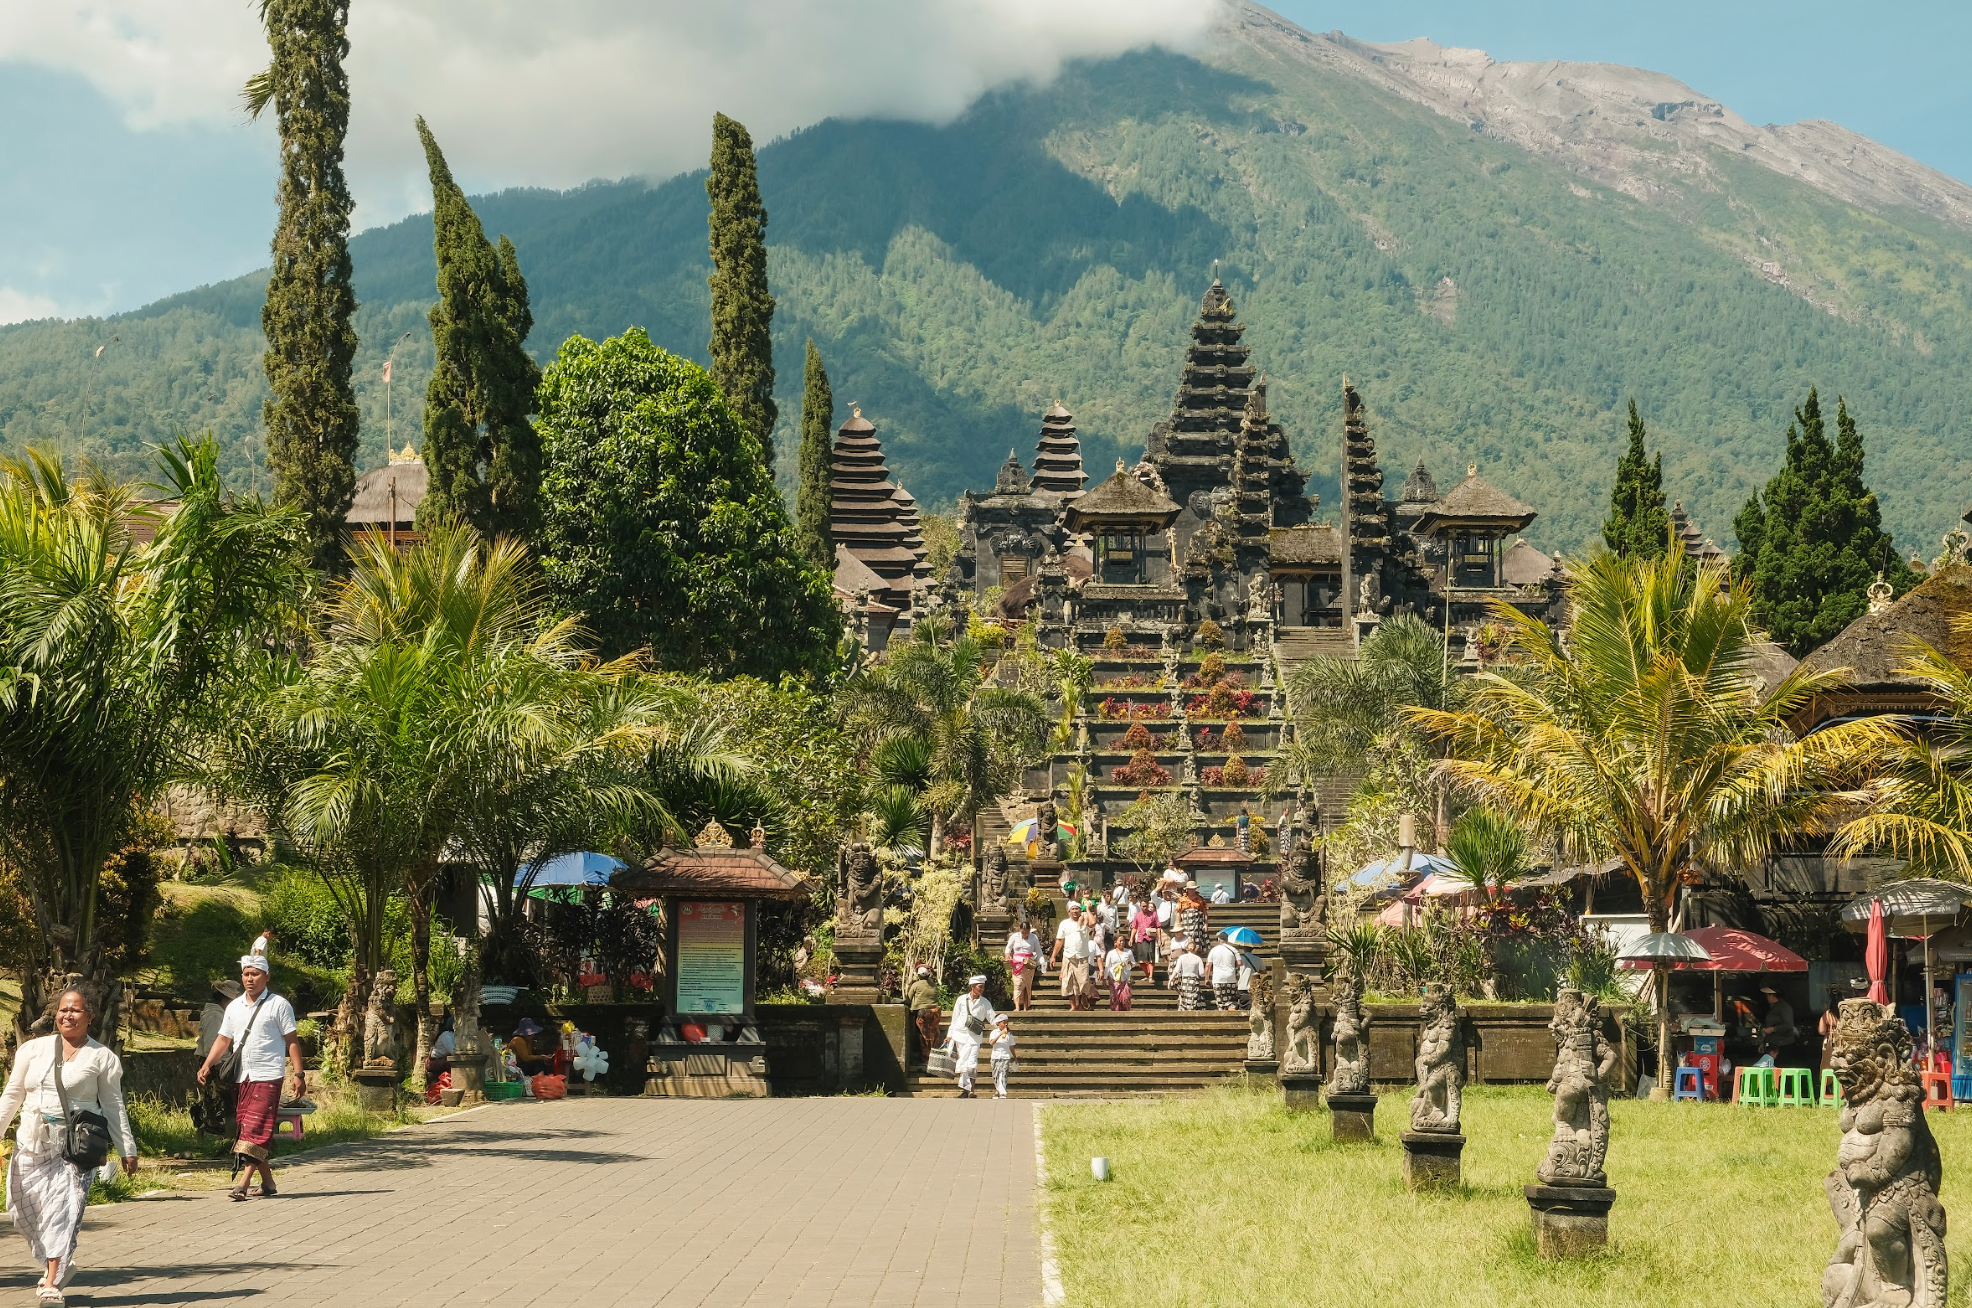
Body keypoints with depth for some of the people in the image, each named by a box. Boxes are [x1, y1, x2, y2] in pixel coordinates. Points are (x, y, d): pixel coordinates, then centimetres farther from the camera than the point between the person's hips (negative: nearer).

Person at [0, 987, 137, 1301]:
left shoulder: (102, 1058, 2)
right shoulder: (33, 1049, 10)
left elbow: (114, 1107, 5)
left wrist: (127, 1150, 3)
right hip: (32, 1144, 4)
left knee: (64, 1210, -14)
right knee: (25, 1211, 5)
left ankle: (52, 1283, -14)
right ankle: (58, 1264, 28)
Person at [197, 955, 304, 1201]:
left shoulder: (278, 1005, -1)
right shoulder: (234, 1007, 15)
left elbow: (291, 1041, -2)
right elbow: (223, 1040, 16)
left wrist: (299, 1073, -9)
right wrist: (206, 1065, 2)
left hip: (267, 1076, -6)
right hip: (241, 1077, 6)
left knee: (256, 1129, -14)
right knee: (247, 1129, 6)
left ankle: (244, 1182, -20)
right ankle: (267, 1181, 15)